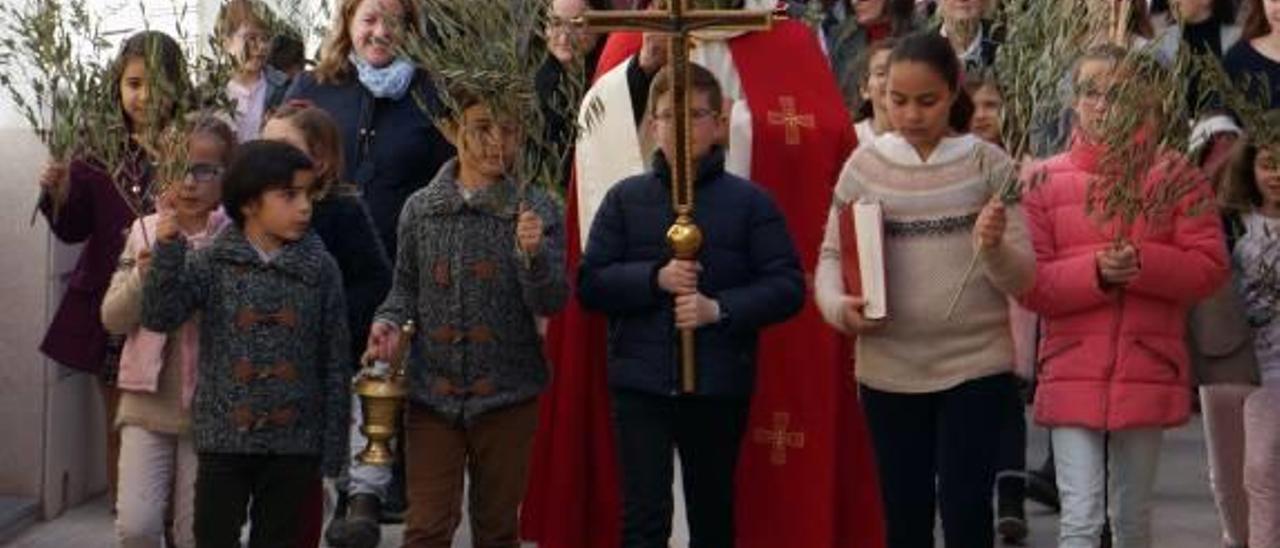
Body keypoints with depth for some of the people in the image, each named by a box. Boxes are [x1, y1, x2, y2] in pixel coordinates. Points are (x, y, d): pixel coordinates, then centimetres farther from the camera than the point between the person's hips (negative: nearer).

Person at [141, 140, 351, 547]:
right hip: (224, 440, -1)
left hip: (294, 445, 1)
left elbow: (335, 362, 2)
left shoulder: (320, 269, -1)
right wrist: (168, 247, -24)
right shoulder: (212, 262, -3)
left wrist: (332, 451, 1)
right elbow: (158, 316, -13)